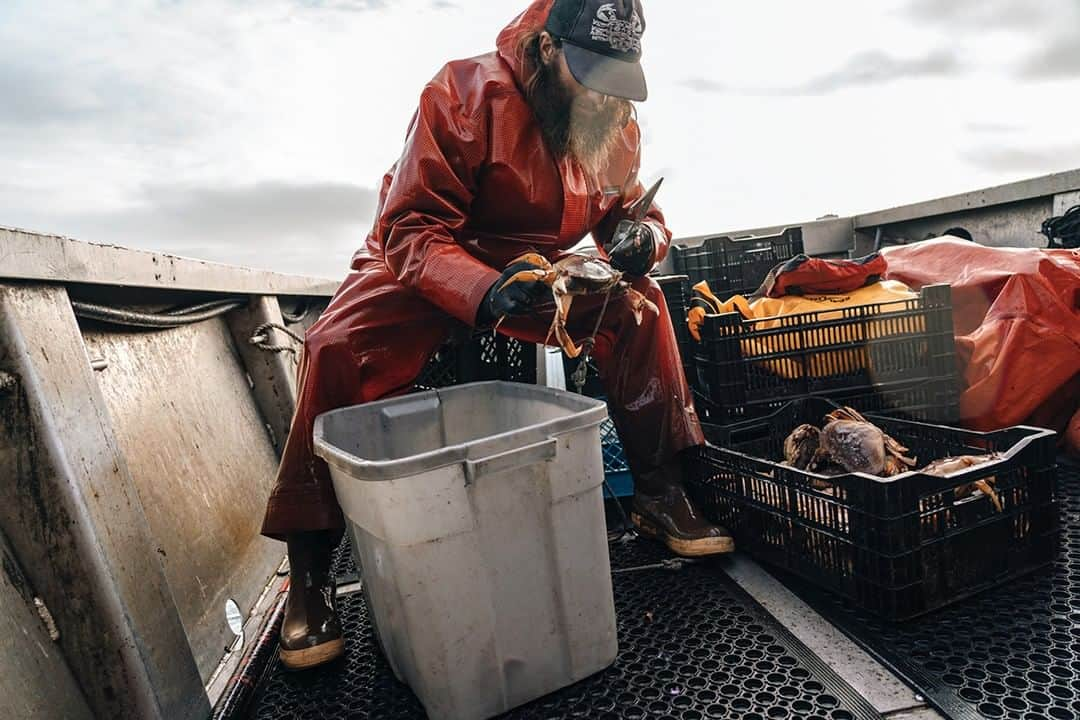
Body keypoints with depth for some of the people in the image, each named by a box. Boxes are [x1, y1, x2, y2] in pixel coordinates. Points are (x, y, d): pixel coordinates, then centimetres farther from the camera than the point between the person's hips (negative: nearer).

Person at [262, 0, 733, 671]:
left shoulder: (618, 124, -2)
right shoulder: (465, 94, -21)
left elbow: (631, 211, 4)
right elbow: (411, 230, -26)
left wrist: (642, 235, -22)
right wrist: (484, 292, -45)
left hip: (534, 271, 5)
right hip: (424, 263, -4)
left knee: (639, 304, -16)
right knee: (340, 349, -30)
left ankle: (660, 495, -3)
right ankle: (310, 570, -15)